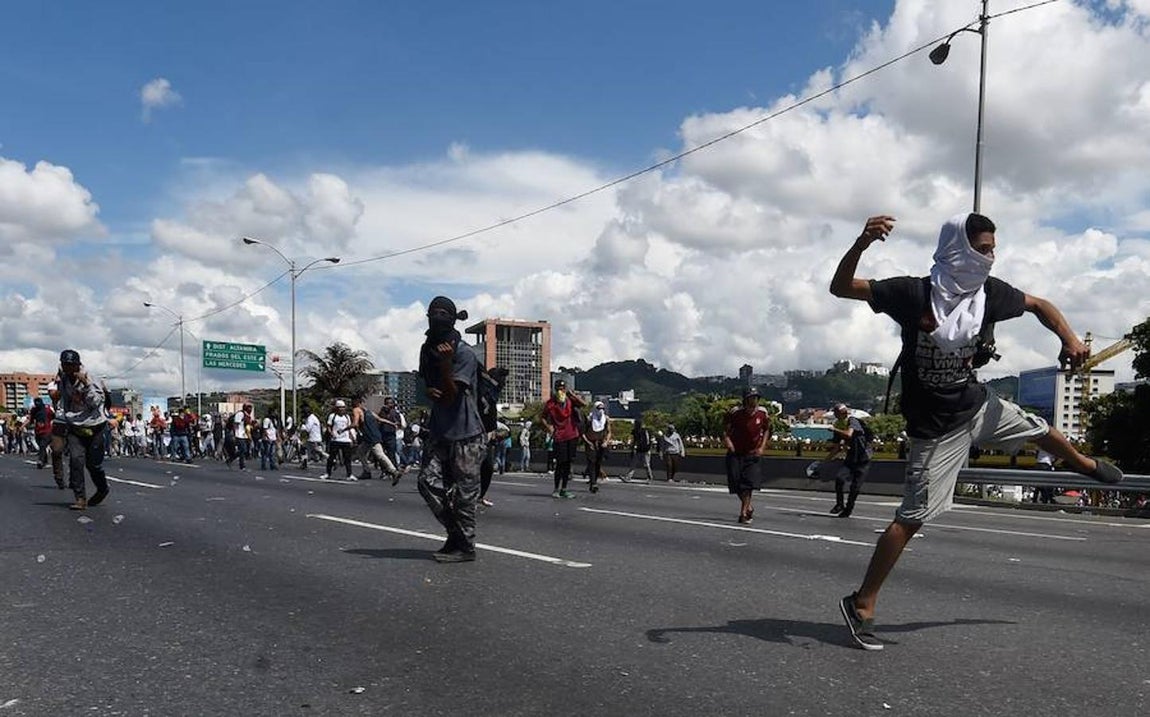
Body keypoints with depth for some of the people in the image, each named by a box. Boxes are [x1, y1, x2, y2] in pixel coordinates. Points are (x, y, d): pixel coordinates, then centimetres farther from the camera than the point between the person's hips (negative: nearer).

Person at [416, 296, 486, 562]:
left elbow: (451, 396, -16)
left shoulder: (464, 354, -13)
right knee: (428, 481, -1)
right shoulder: (427, 349, 9)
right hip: (439, 432, 7)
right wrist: (430, 390, -5)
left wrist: (446, 363, -28)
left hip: (465, 435, -7)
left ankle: (465, 547, 12)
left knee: (463, 494, -1)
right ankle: (455, 533, 15)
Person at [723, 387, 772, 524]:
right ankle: (748, 506, 20)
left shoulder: (763, 414, -7)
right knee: (735, 481, -4)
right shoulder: (735, 412, -14)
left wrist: (762, 447, 0)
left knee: (749, 483, -10)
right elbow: (725, 429, 0)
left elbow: (766, 430, 10)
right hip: (736, 453, -1)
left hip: (753, 453, 1)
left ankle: (743, 512, 0)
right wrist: (726, 439, -19)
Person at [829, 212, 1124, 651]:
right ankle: (861, 605, 1)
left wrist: (1070, 340, -6)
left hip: (978, 405, 7)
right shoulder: (913, 293, -23)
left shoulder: (989, 293, -6)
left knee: (1039, 430, 28)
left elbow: (1039, 305, 12)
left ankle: (1084, 463, 66)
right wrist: (862, 243, -43)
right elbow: (841, 287, -25)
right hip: (937, 427, -6)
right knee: (912, 517, -8)